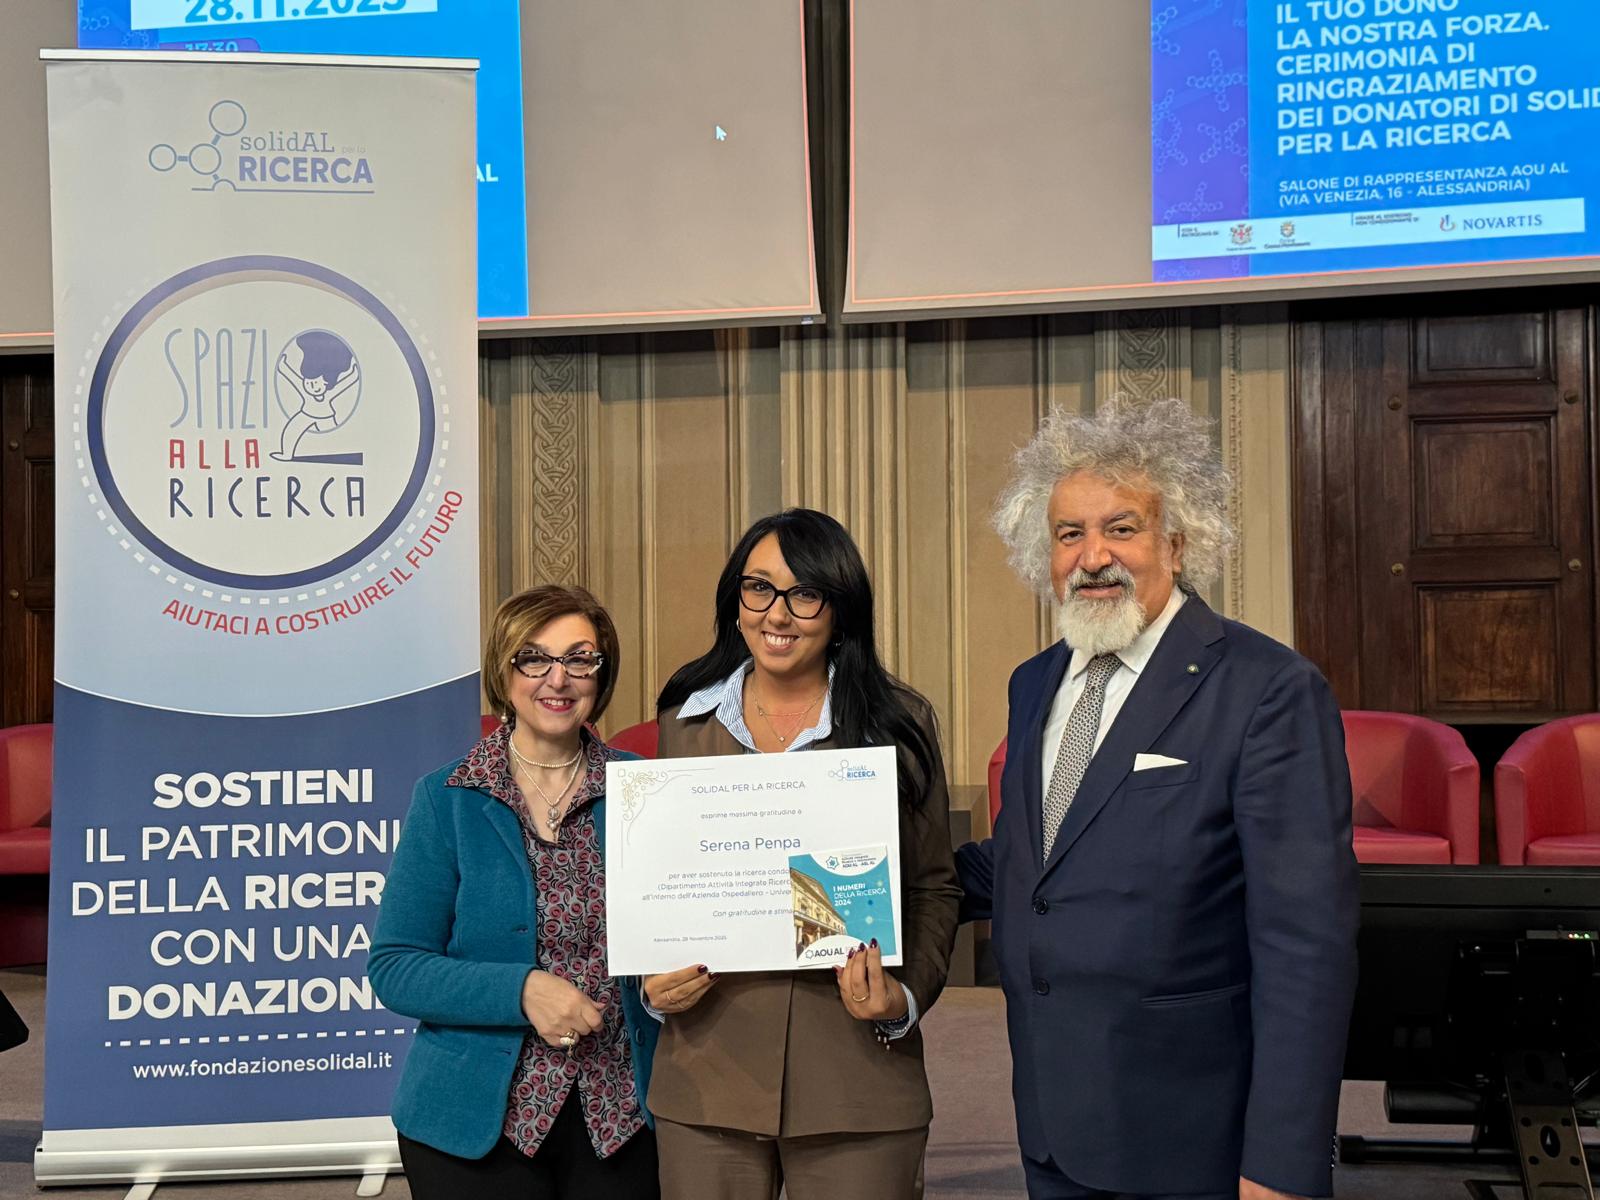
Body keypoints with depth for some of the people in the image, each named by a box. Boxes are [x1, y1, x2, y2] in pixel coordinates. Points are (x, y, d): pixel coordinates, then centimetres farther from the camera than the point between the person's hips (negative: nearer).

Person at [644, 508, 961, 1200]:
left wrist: (905, 997, -10)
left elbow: (933, 890, 5)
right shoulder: (685, 721, 8)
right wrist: (653, 981, -2)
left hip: (856, 1079, -1)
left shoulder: (899, 724, 2)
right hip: (706, 1073, 2)